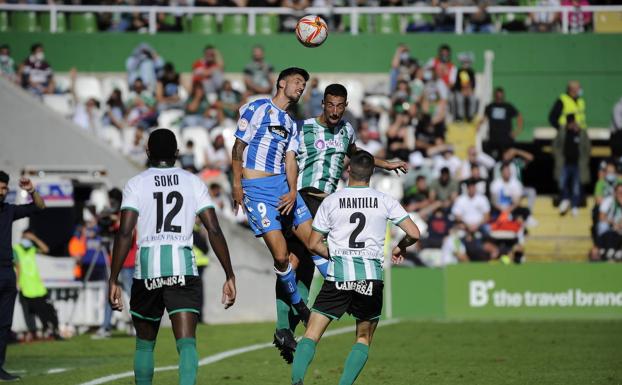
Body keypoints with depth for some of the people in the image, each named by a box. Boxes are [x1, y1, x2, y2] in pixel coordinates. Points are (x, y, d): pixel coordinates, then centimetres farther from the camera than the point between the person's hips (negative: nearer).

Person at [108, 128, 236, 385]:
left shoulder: (136, 184, 5)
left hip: (147, 268, 0)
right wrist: (229, 276, 6)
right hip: (183, 267, 0)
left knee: (144, 344, 18)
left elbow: (125, 233, -5)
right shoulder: (193, 183, 9)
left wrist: (113, 280, -3)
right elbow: (214, 231, 2)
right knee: (187, 342, -9)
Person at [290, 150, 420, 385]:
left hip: (338, 277, 0)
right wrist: (400, 248, 21)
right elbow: (413, 233, 0)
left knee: (311, 335, 2)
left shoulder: (331, 201, 4)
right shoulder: (384, 201, 4)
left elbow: (314, 244, 6)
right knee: (364, 339, 16)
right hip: (371, 278, 0)